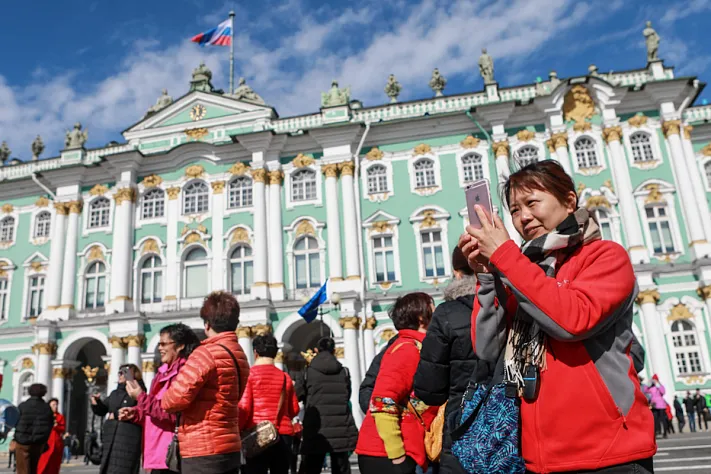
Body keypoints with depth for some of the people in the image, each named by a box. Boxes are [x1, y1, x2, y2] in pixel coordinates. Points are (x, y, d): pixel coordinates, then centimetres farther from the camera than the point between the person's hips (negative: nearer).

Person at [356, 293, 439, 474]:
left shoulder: (416, 350, 15)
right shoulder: (407, 350, -13)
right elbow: (382, 402, -21)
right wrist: (396, 453, -20)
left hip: (400, 454, 9)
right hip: (385, 456, -9)